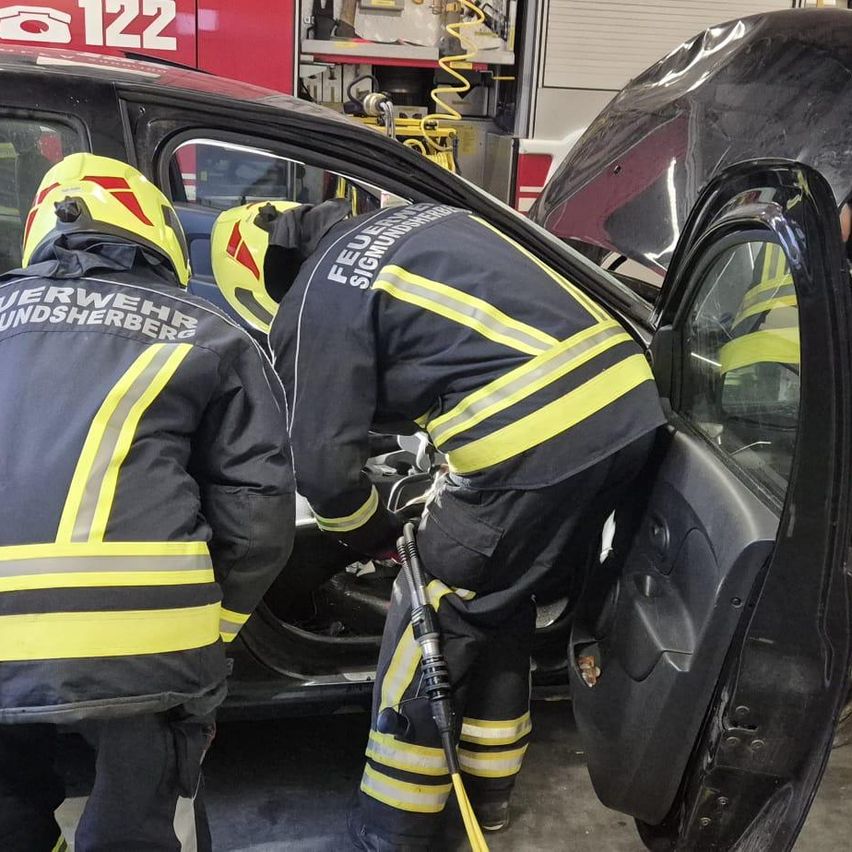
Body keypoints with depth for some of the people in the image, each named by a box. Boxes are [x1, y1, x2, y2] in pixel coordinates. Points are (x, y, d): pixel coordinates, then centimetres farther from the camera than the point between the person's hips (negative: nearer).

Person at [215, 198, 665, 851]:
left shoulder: (320, 297, 1)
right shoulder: (422, 220, 24)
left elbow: (322, 463, -2)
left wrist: (370, 531, 18)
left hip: (535, 441, -8)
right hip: (632, 402, 9)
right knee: (502, 606, 24)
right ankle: (488, 786, 41)